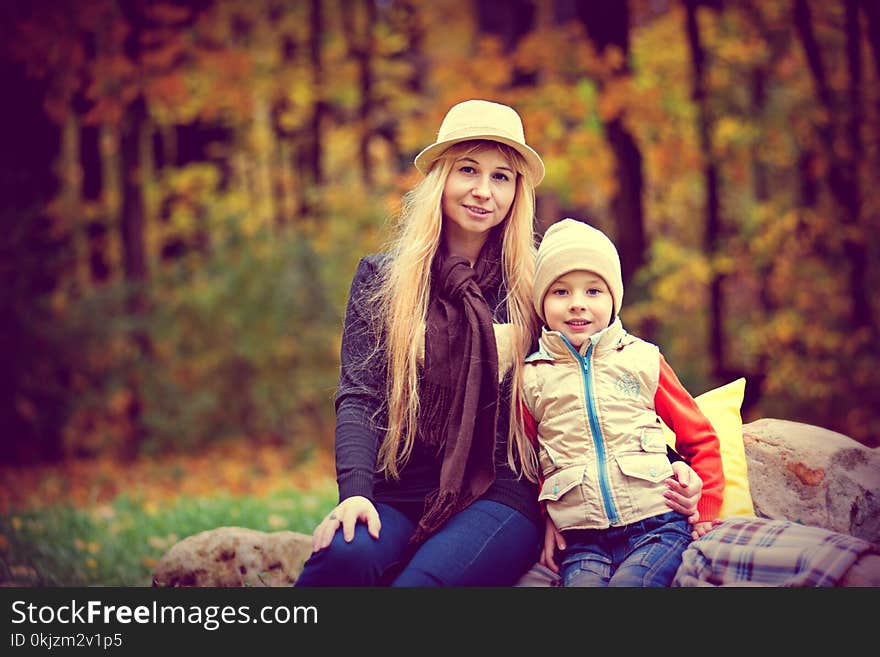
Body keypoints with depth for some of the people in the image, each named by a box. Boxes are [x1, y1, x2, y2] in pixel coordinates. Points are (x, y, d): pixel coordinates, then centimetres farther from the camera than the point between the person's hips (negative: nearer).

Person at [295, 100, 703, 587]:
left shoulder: (535, 286, 9)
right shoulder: (380, 278, 10)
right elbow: (359, 397, 3)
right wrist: (354, 491, -15)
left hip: (501, 495, -1)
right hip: (398, 495, 1)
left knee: (423, 580, -33)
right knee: (342, 557, -33)